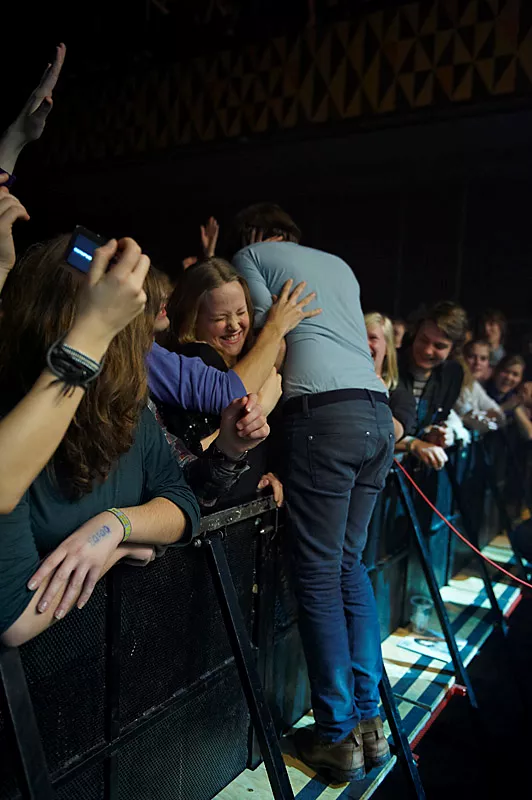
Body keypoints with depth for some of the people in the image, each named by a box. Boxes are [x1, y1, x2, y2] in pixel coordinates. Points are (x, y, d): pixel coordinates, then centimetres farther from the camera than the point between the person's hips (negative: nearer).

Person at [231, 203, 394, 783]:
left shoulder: (250, 256, 15)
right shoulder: (341, 266, 30)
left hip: (325, 410, -7)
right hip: (377, 411, 7)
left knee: (319, 574, 0)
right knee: (349, 563, 14)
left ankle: (337, 735, 9)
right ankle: (369, 721, 20)